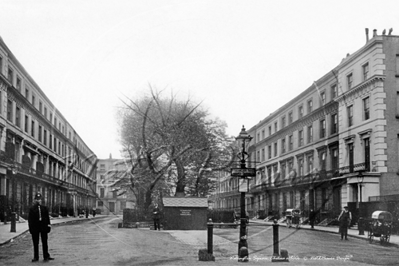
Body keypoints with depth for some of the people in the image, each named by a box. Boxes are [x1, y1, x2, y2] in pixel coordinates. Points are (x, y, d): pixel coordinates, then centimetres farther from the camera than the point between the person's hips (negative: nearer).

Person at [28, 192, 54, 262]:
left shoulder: (44, 208, 9)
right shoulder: (32, 209, 2)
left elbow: (47, 217, 9)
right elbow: (30, 219, -1)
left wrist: (48, 224, -1)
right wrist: (30, 227, -8)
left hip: (43, 227, 2)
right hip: (35, 228, -1)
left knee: (45, 243, 5)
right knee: (35, 243, 4)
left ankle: (46, 256, 10)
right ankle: (36, 257, 11)